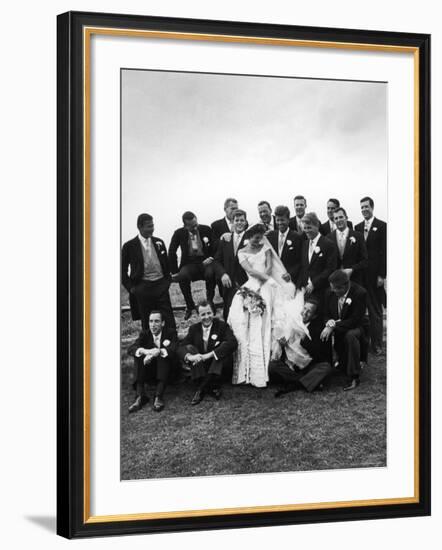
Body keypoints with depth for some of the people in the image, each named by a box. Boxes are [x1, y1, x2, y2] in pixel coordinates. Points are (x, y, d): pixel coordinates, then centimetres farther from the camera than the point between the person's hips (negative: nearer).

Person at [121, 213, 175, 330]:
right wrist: (130, 287, -3)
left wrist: (168, 280, 7)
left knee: (169, 318, 1)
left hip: (161, 285, 3)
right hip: (142, 288, -3)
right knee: (147, 321, 4)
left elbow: (166, 263, 18)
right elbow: (122, 269, 3)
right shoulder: (129, 246, -3)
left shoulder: (159, 242, 8)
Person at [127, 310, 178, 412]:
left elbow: (174, 349, -22)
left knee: (164, 354, -30)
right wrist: (145, 351, -37)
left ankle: (158, 396, -39)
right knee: (138, 355, -23)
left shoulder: (170, 333, -2)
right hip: (149, 371, 2)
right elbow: (130, 349, -14)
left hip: (165, 370, -2)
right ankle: (140, 396, -33)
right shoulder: (144, 334, 3)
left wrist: (158, 352, -41)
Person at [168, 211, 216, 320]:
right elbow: (171, 253, 2)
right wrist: (174, 272, -4)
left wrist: (211, 257, -17)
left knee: (210, 274, -36)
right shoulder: (179, 233, -1)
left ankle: (209, 302, -10)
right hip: (189, 263, 0)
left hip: (205, 261, 0)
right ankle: (189, 306, -9)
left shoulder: (206, 230, -2)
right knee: (182, 277, -33)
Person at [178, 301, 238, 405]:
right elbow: (181, 347, -5)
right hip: (200, 367, 3)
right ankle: (214, 388, -28)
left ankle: (202, 389, -32)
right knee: (189, 348, -19)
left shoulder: (222, 326, -4)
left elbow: (233, 343, -23)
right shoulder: (194, 329, 5)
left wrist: (210, 355, -32)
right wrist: (189, 356, -30)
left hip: (218, 366, -3)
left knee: (224, 344, -27)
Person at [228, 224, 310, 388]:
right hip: (251, 288, -1)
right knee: (247, 324, -17)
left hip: (267, 288, 1)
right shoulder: (242, 253, 9)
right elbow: (251, 270, -4)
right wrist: (269, 279, -16)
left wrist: (262, 277, -14)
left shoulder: (265, 248, 16)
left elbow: (269, 267, 5)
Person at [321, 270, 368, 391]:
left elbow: (355, 320, -23)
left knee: (350, 335, -37)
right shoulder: (330, 292, -3)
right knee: (319, 334, -19)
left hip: (355, 328, -6)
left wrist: (334, 326, -29)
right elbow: (326, 315, 6)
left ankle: (353, 377, -30)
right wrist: (329, 323, -19)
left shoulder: (360, 293, -20)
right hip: (334, 328, 6)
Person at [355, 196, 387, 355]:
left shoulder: (381, 226, -2)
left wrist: (382, 275, -11)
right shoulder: (357, 228, 12)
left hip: (374, 275, -4)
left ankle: (377, 344, 7)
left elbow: (384, 252, -6)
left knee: (375, 310, 2)